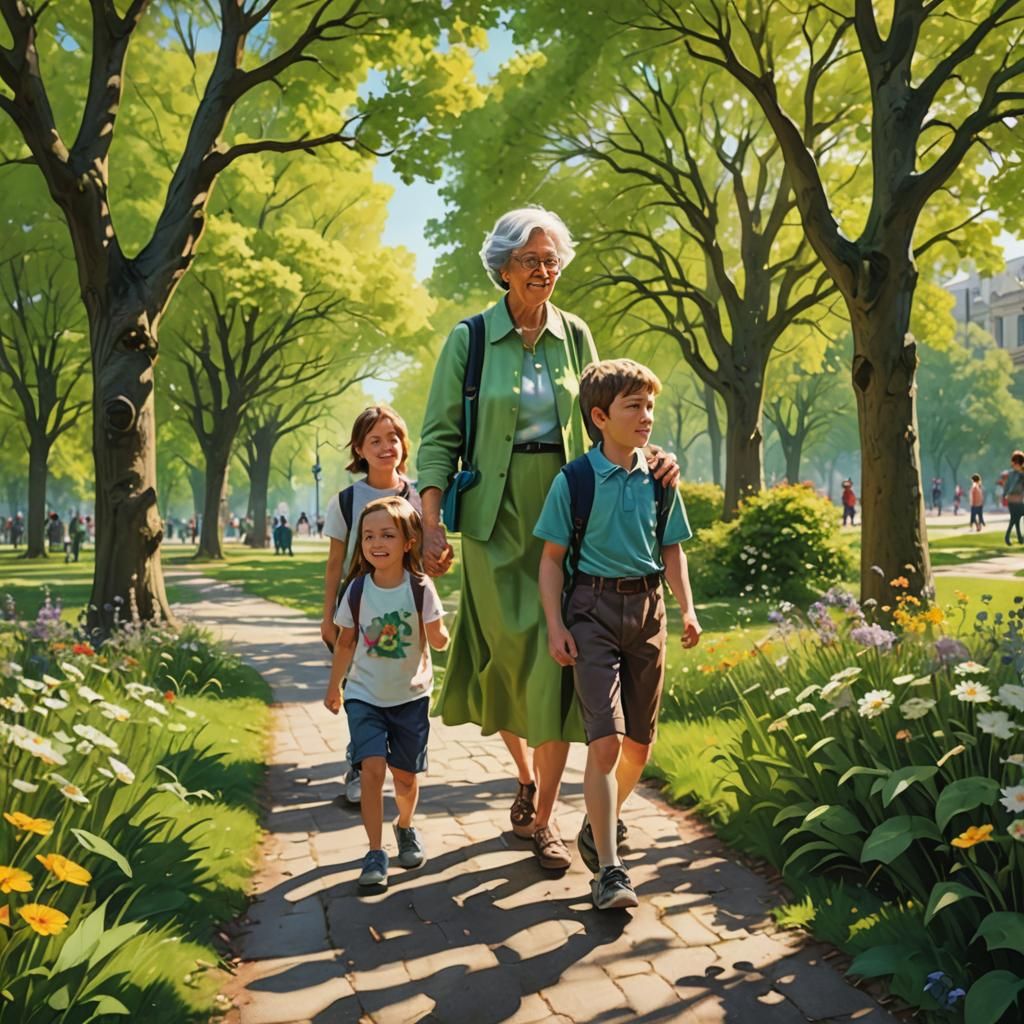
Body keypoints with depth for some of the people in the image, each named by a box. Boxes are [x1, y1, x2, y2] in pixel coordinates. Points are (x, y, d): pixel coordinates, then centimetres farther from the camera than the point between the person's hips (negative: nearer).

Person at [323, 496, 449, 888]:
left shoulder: (420, 588, -13)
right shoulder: (357, 589, -8)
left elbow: (439, 641, -9)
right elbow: (345, 641, 6)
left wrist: (438, 633, -29)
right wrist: (334, 686, 13)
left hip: (410, 695, 0)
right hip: (365, 694, 0)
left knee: (405, 774, 10)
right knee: (373, 767, -16)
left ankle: (405, 827, 40)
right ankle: (375, 853, -5)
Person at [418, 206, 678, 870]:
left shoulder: (575, 335, 7)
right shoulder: (471, 338, -1)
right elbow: (440, 437, -2)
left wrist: (648, 456, -8)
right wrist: (432, 522, -12)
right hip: (497, 516, -1)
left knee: (557, 658, -3)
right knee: (506, 654, 7)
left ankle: (545, 816, 8)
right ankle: (526, 774, 34)